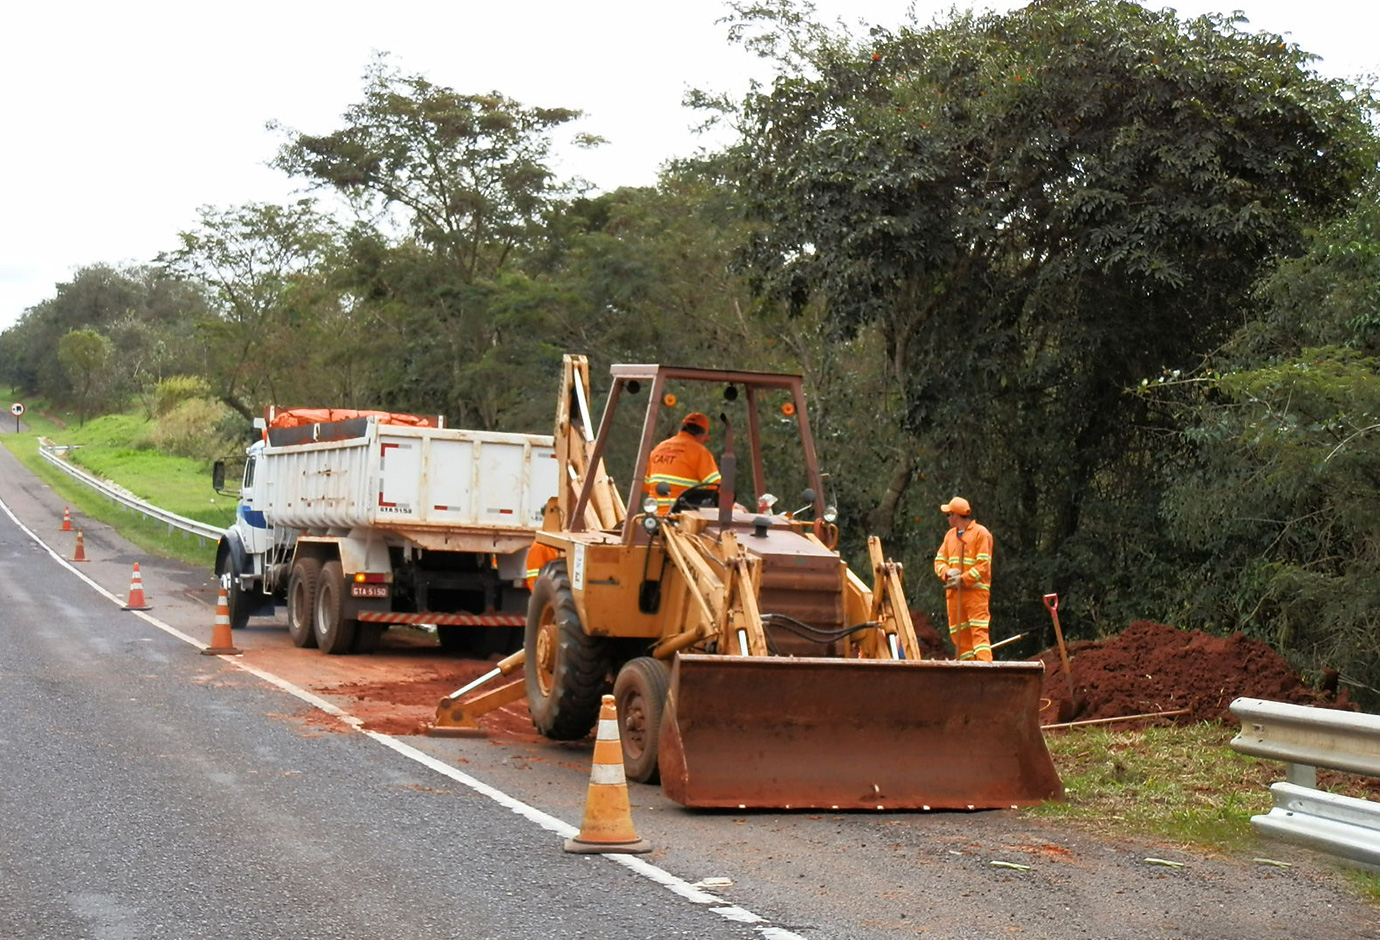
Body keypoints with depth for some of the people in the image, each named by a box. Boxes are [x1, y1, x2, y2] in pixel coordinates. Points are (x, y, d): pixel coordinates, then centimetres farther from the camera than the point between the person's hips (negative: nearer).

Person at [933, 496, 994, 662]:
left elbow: (984, 566, -10)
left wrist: (963, 579, -15)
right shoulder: (950, 535, 19)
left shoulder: (981, 533, -3)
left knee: (979, 630, -15)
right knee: (958, 633, 5)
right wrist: (947, 572, -6)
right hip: (954, 592, 7)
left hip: (976, 590, -7)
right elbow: (939, 560, 15)